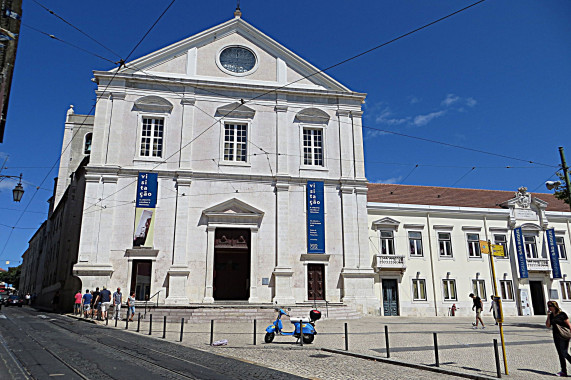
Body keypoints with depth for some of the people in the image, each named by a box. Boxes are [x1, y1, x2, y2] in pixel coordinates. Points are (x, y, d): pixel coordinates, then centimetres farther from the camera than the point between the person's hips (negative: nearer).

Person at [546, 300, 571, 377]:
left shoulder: (562, 314, -9)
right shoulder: (551, 315, 8)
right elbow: (548, 325, 5)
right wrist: (548, 316, -3)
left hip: (564, 336, -7)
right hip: (556, 337, 7)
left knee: (564, 353, -9)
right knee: (560, 354, 8)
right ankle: (564, 371, 13)